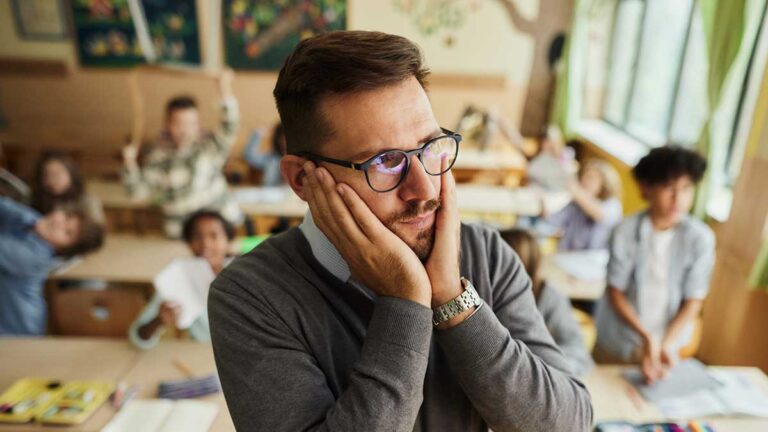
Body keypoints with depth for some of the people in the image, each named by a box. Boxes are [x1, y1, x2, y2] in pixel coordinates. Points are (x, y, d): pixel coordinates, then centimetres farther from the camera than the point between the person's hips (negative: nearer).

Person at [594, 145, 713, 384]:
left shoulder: (701, 238, -12)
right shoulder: (626, 231, -17)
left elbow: (693, 302, -7)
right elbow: (615, 292, -11)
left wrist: (666, 345, -16)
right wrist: (646, 337, -20)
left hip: (668, 340, 1)